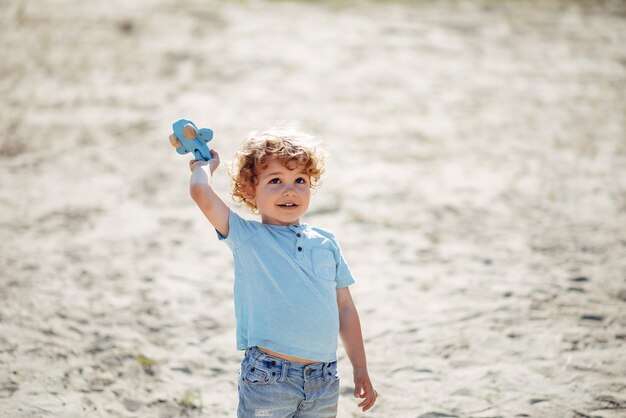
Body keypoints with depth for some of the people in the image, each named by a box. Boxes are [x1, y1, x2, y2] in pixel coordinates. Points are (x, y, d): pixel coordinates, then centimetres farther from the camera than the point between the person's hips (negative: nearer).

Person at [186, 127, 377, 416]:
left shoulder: (326, 244, 10)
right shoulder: (246, 237, -2)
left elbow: (345, 308, 15)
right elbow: (200, 191, -14)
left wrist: (360, 368, 15)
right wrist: (206, 164, 7)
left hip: (324, 379, 4)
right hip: (267, 379, -4)